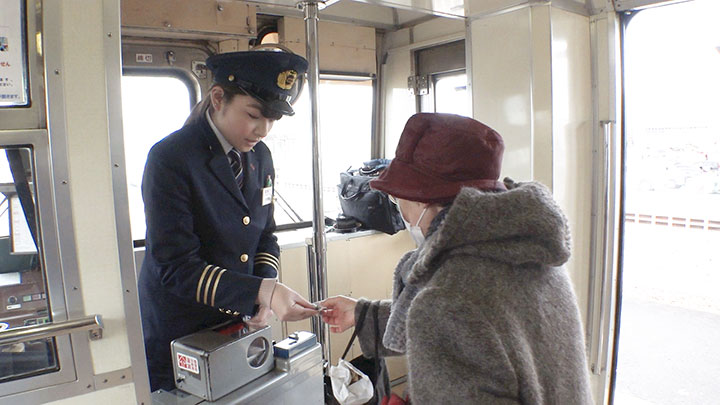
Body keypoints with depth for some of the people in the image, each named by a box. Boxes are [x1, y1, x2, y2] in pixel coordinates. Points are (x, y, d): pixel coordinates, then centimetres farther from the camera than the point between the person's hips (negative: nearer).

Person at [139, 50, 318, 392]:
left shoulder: (259, 156, 0)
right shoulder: (170, 158, -20)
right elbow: (175, 267, -23)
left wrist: (266, 293, -10)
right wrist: (261, 291, -33)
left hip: (240, 324, 6)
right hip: (177, 334, -5)